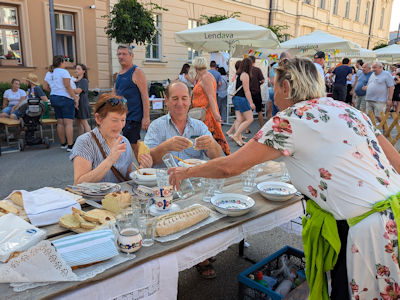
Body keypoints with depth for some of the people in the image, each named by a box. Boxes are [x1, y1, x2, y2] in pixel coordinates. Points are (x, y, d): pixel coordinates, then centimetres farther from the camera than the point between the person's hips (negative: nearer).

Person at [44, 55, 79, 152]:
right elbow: (68, 87, -16)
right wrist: (75, 98, -13)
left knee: (60, 123, 13)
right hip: (65, 99, -8)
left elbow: (45, 87, 12)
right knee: (69, 123, -8)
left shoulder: (49, 73, 13)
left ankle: (63, 144, 20)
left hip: (54, 98, 8)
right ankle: (70, 146, -10)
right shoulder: (63, 72, -10)